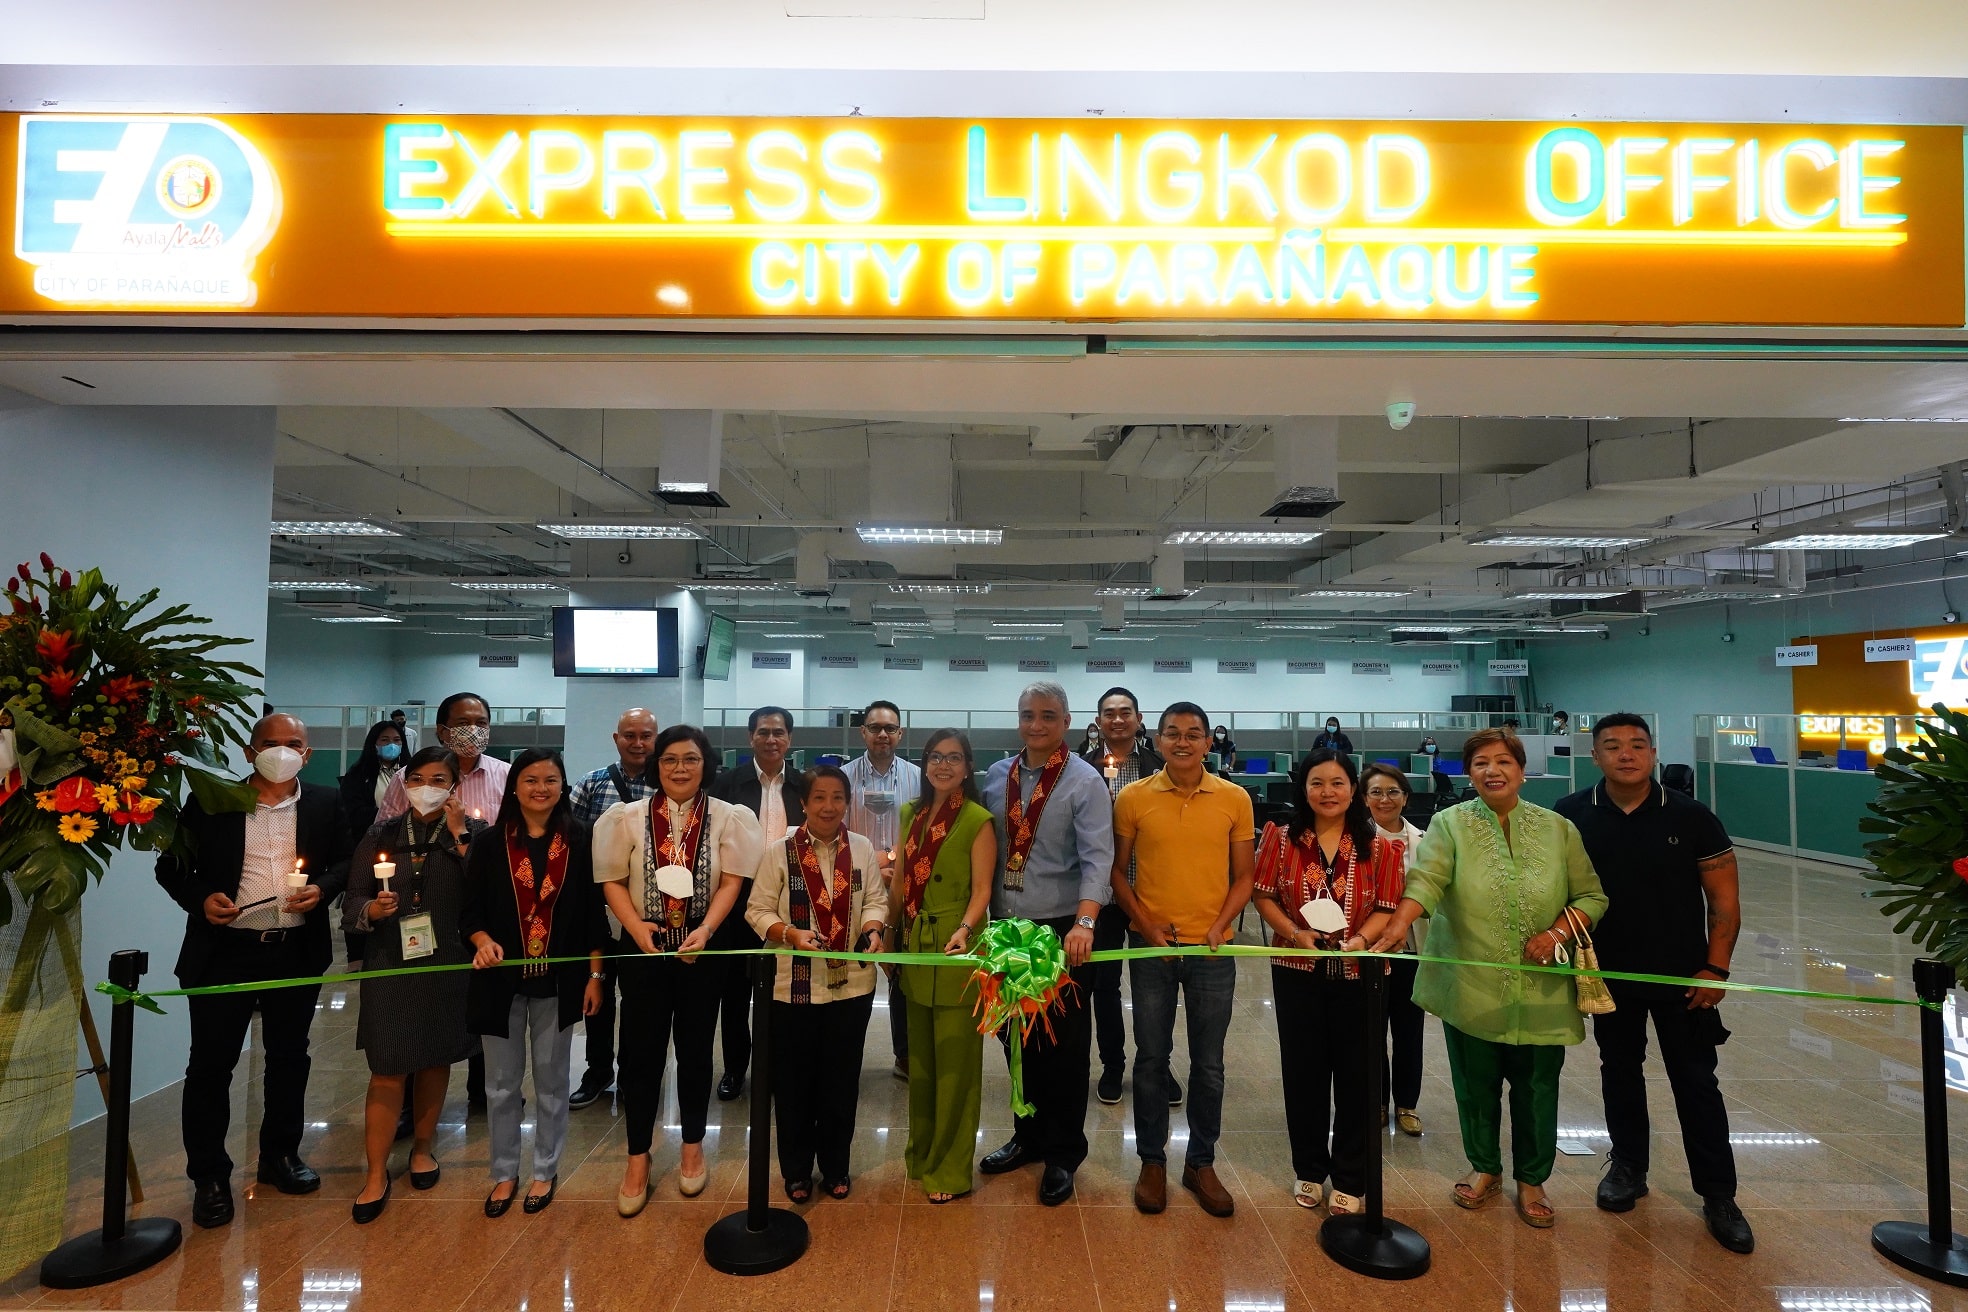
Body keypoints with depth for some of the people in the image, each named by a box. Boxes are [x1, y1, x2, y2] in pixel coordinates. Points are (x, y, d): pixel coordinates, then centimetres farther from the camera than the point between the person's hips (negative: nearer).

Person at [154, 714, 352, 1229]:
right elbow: (172, 864, 3)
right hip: (223, 952, -2)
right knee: (211, 1064, 6)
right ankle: (209, 1177, 22)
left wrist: (322, 889, -12)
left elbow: (346, 861, 7)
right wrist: (199, 898, -15)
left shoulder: (326, 804, 3)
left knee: (289, 1059, 15)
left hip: (297, 954, 2)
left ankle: (280, 1155, 32)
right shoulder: (211, 801, -2)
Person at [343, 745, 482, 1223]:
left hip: (447, 968, 0)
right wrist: (369, 911, -19)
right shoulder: (380, 834, 3)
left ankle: (422, 1147, 35)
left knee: (435, 1061, 14)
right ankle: (376, 1175, 16)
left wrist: (459, 835, -17)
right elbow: (351, 903, 4)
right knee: (387, 1071, 1)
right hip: (390, 967, 0)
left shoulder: (472, 833, -2)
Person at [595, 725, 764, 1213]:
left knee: (695, 1050, 13)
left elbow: (731, 883, -6)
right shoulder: (628, 817, 0)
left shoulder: (728, 818, -2)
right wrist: (637, 927, -15)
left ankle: (693, 1148, 30)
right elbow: (613, 881, -1)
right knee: (642, 1053, 5)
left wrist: (704, 930, -19)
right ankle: (637, 1160, 21)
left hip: (704, 950, 0)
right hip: (644, 950, 0)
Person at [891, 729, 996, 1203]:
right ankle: (922, 1150, 36)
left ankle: (950, 1167, 19)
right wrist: (887, 933, 12)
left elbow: (982, 890, -14)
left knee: (954, 1060, 3)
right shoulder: (911, 813, 9)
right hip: (915, 946, 6)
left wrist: (964, 930, -30)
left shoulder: (978, 820, -10)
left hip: (956, 950, -6)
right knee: (920, 1054, 18)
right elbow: (900, 881, 14)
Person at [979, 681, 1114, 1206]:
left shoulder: (1084, 782, -9)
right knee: (1017, 1037, 16)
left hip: (1062, 929, -5)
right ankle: (1030, 1135, 36)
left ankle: (1063, 1154, 25)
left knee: (1064, 1044, 7)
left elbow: (1097, 857, -19)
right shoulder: (997, 776, 7)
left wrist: (1084, 922, -31)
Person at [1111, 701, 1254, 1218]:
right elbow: (1119, 872, 2)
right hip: (1152, 947, 0)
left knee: (1209, 1063, 12)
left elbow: (1242, 877, 3)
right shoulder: (1133, 797, -5)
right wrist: (1146, 925, -9)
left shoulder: (1235, 799, -3)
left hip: (1212, 948, 1)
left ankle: (1201, 1162, 30)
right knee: (1151, 1058, 11)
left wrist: (1220, 926, -10)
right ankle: (1152, 1161, 28)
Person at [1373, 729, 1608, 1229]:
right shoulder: (1449, 824, -3)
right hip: (1471, 988, -1)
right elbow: (1426, 878, -19)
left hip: (1541, 992, 1)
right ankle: (1485, 1169, 35)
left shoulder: (1558, 828, 4)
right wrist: (1399, 925, -36)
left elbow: (1591, 896, 6)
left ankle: (1531, 1180, 32)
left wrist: (1558, 931, -11)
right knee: (1476, 1084, 12)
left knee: (1536, 1088, 10)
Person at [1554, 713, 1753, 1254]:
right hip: (1608, 974, 2)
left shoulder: (1691, 817, -8)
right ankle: (1628, 1166, 34)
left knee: (1696, 1082, 6)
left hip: (1683, 977, -1)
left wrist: (1716, 967, -8)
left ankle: (1718, 1195, 22)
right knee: (1620, 1072, 16)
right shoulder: (1571, 816, -6)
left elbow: (1724, 900, -4)